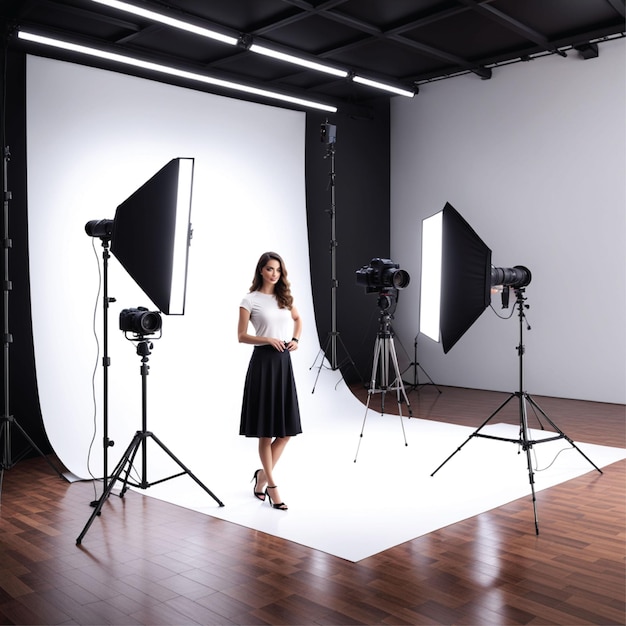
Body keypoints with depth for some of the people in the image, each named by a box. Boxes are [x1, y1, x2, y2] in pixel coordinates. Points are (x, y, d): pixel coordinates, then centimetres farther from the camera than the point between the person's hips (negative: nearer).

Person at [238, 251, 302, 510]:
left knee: (287, 428, 4)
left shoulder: (285, 297, 11)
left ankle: (262, 474, 22)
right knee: (266, 429, 2)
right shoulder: (250, 300, -3)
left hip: (284, 362, 5)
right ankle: (271, 484, 13)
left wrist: (295, 339, 9)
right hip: (263, 361, -5)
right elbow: (242, 336, -3)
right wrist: (268, 339, -17)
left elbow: (297, 319, 28)